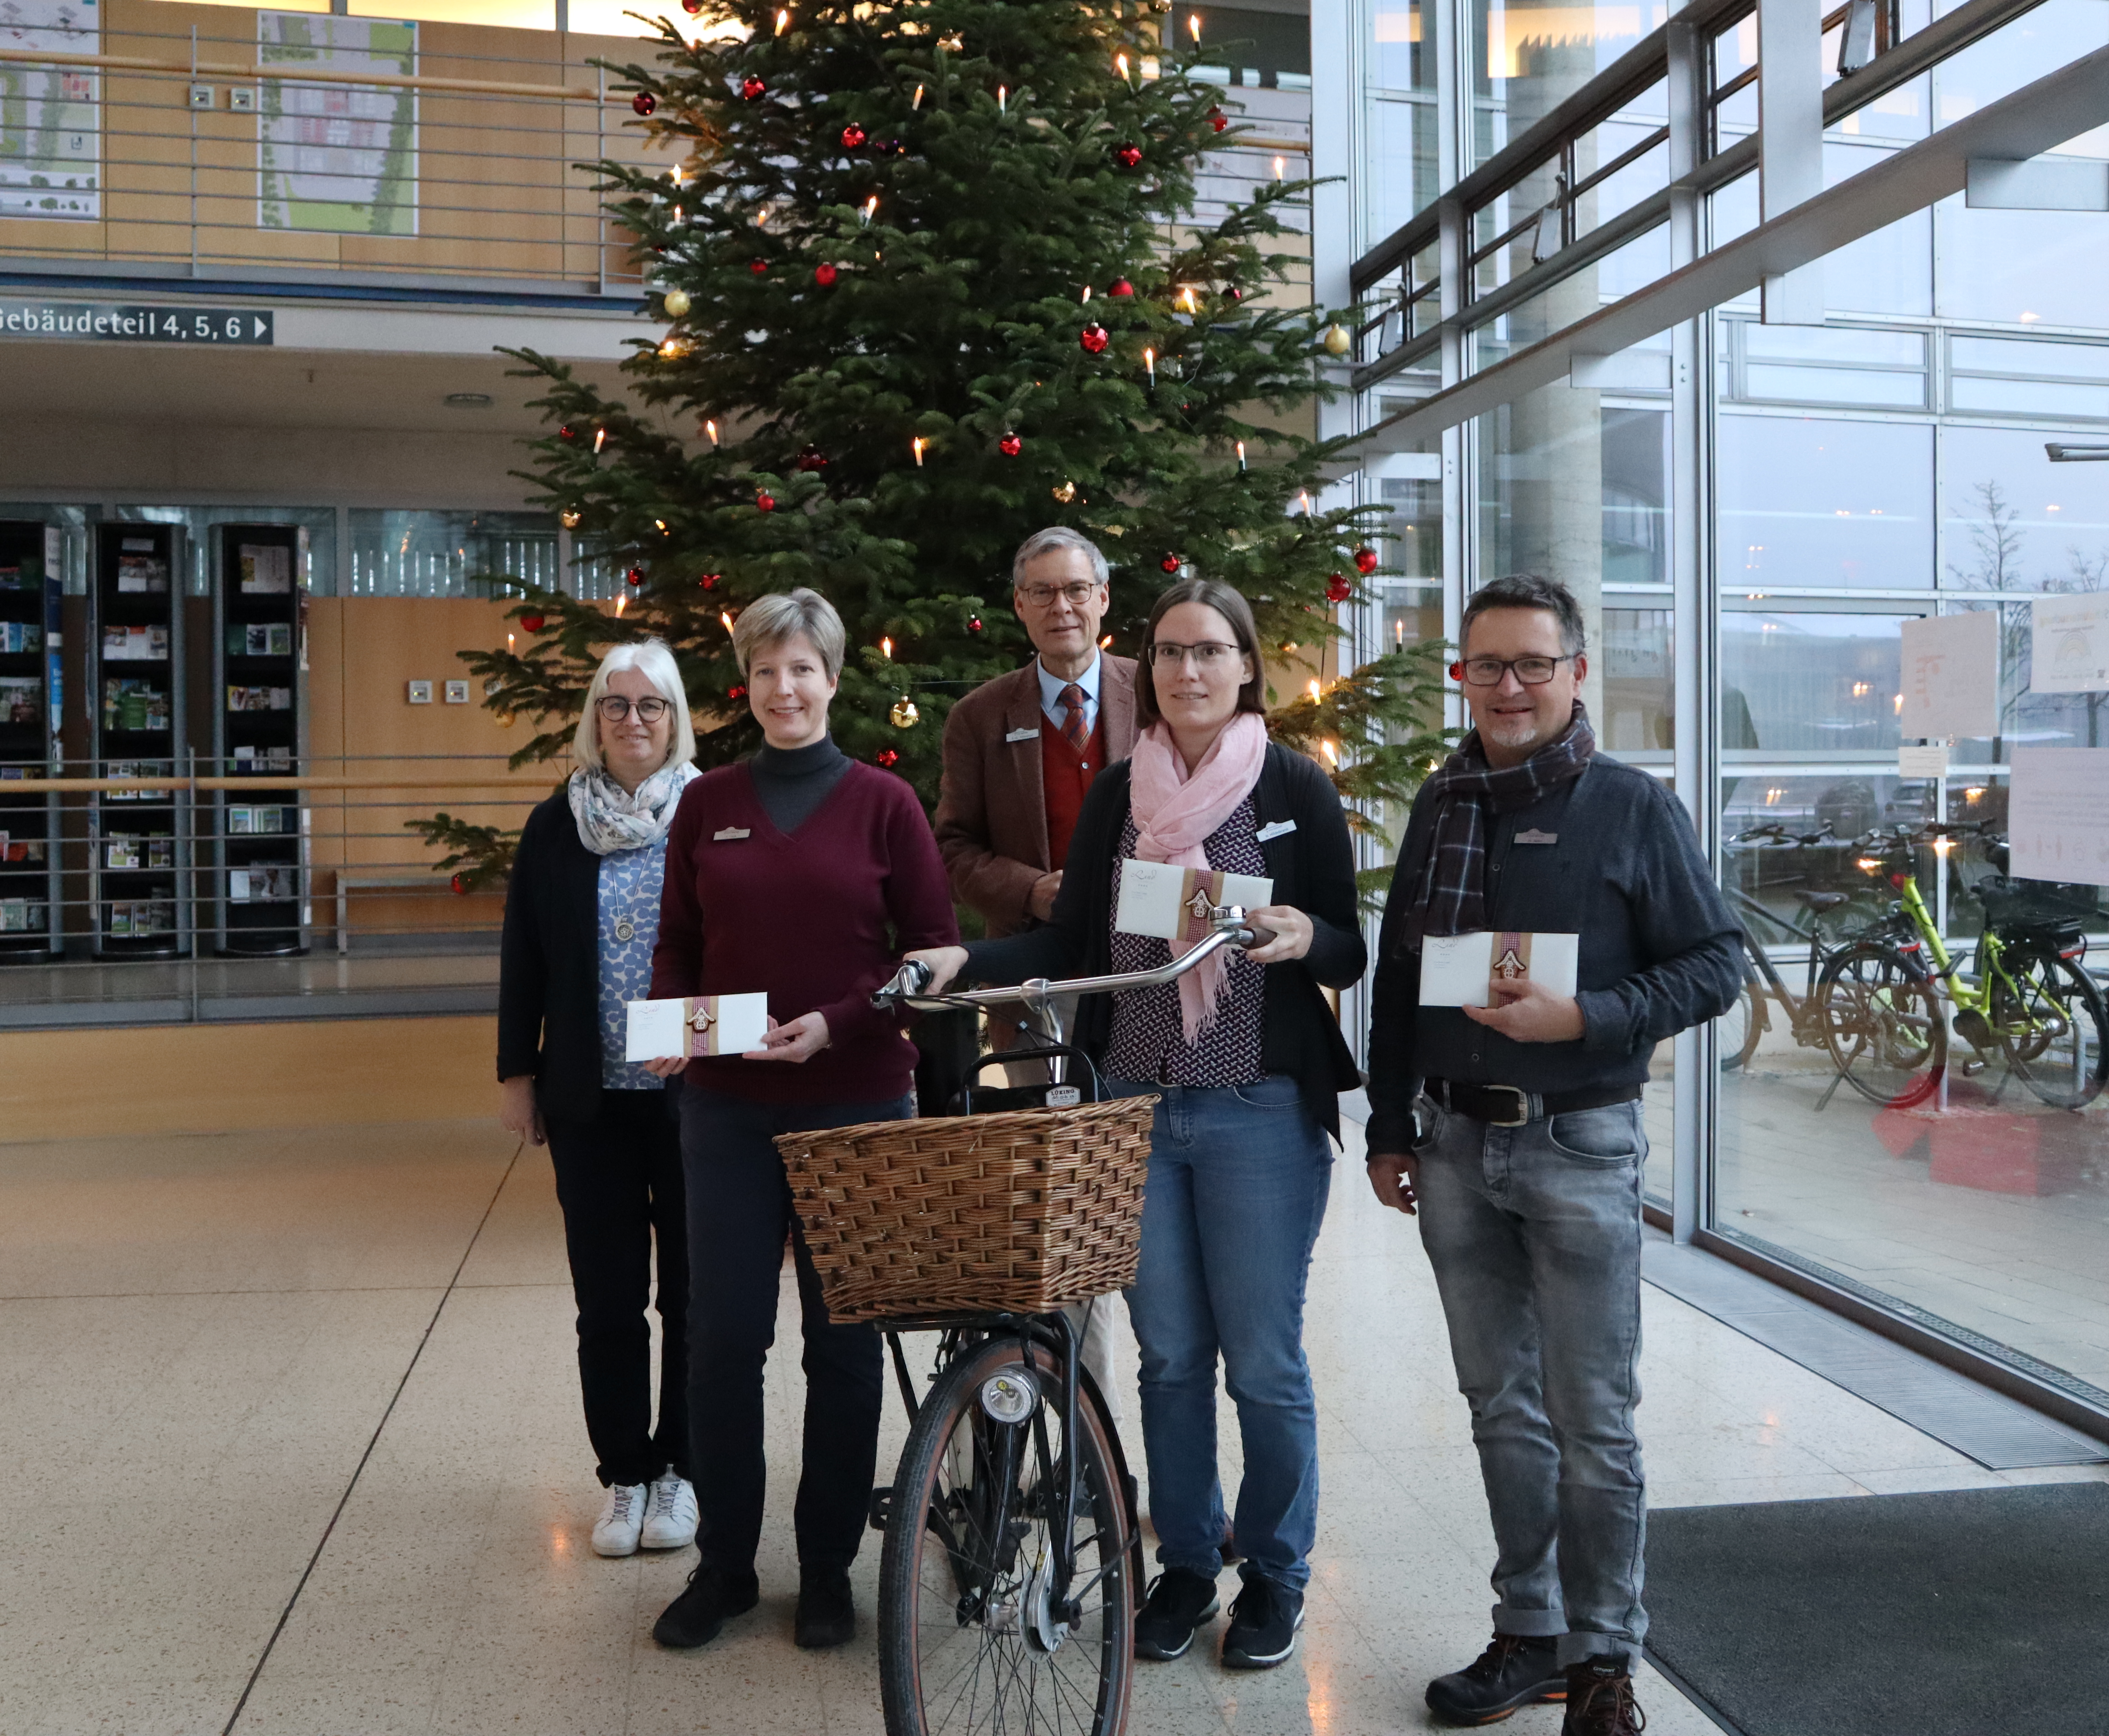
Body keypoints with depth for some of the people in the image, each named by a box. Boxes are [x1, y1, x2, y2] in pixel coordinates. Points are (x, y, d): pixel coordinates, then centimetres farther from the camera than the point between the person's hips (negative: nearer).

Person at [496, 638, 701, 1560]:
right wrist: (515, 1071, 5)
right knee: (608, 1298, 9)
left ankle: (679, 1468, 23)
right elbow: (523, 957, 8)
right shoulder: (557, 824, 5)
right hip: (591, 1100, 2)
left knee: (692, 1291, 8)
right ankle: (625, 1474, 22)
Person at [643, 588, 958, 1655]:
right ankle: (723, 1565, 20)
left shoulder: (883, 804, 0)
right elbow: (677, 946, 13)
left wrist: (838, 1022, -15)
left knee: (844, 1339, 7)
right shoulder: (708, 806, 8)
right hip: (729, 1107, 2)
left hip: (855, 1100, -2)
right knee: (723, 1333, 3)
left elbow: (933, 951, -1)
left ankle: (828, 1567, 22)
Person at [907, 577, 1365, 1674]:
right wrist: (964, 960, -8)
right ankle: (1186, 1564, 29)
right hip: (1137, 1104, 3)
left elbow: (1350, 955, -1)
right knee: (1168, 1354, 12)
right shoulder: (1118, 794, 8)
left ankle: (1275, 1573, 24)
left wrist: (1305, 937, -22)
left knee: (1263, 1359, 3)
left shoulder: (1296, 788, -1)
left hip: (1261, 1111, -3)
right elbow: (1072, 944, 7)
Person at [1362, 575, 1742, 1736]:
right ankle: (1529, 1635, 26)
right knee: (1502, 1408, 13)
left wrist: (1583, 1017, -20)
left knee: (1592, 1422, 3)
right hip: (1453, 1147, 5)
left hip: (1579, 1148, -4)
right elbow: (1394, 975, 14)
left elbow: (1715, 966, -6)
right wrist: (1388, 1128, 12)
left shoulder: (1633, 808, -5)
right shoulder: (1440, 804, 9)